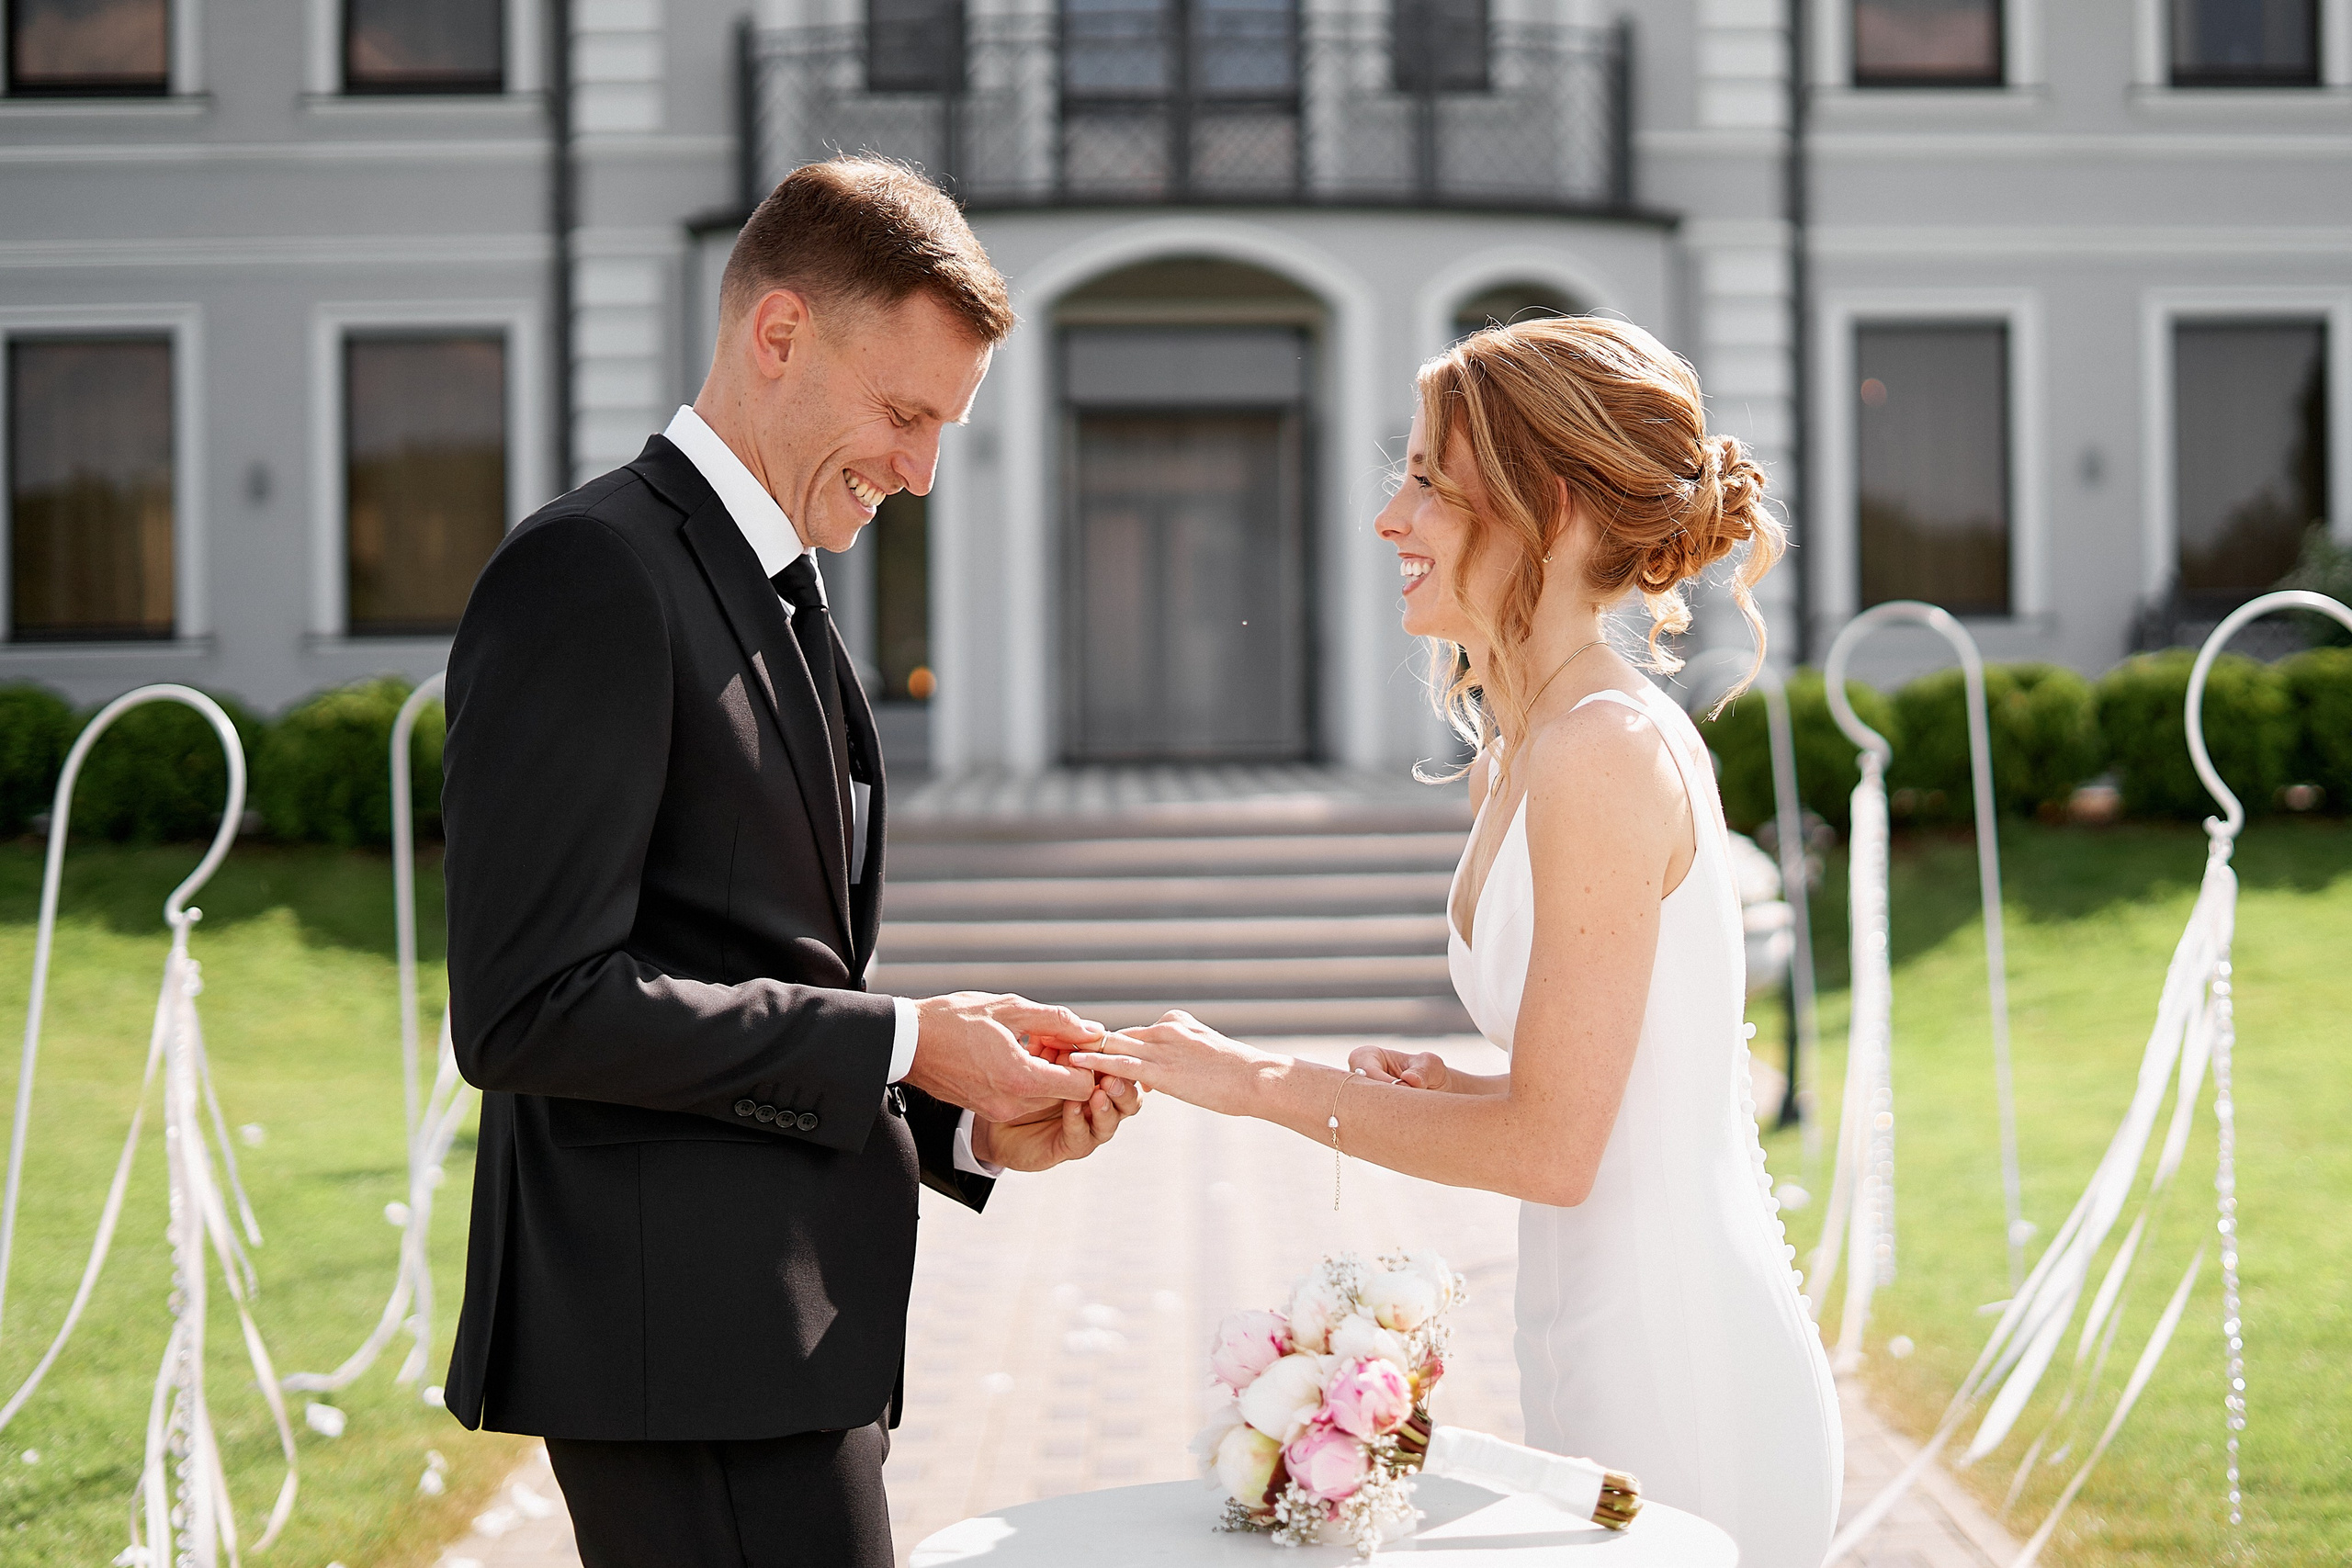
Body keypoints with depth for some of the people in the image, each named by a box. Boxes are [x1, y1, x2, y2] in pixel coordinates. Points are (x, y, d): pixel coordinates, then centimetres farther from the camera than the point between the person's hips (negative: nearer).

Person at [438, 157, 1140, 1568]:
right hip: (691, 1340, -9)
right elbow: (532, 1008, -19)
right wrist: (901, 1043, -14)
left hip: (793, 1331, 9)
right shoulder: (592, 575, -11)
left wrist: (970, 1123, 5)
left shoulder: (787, 604, 19)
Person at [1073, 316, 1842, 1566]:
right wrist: (1450, 1089, 0)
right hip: (1613, 1360, 9)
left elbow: (1551, 1144, -19)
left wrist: (1260, 1083, -12)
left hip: (1679, 1378, -9)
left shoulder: (1607, 754, -18)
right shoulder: (1523, 748, 10)